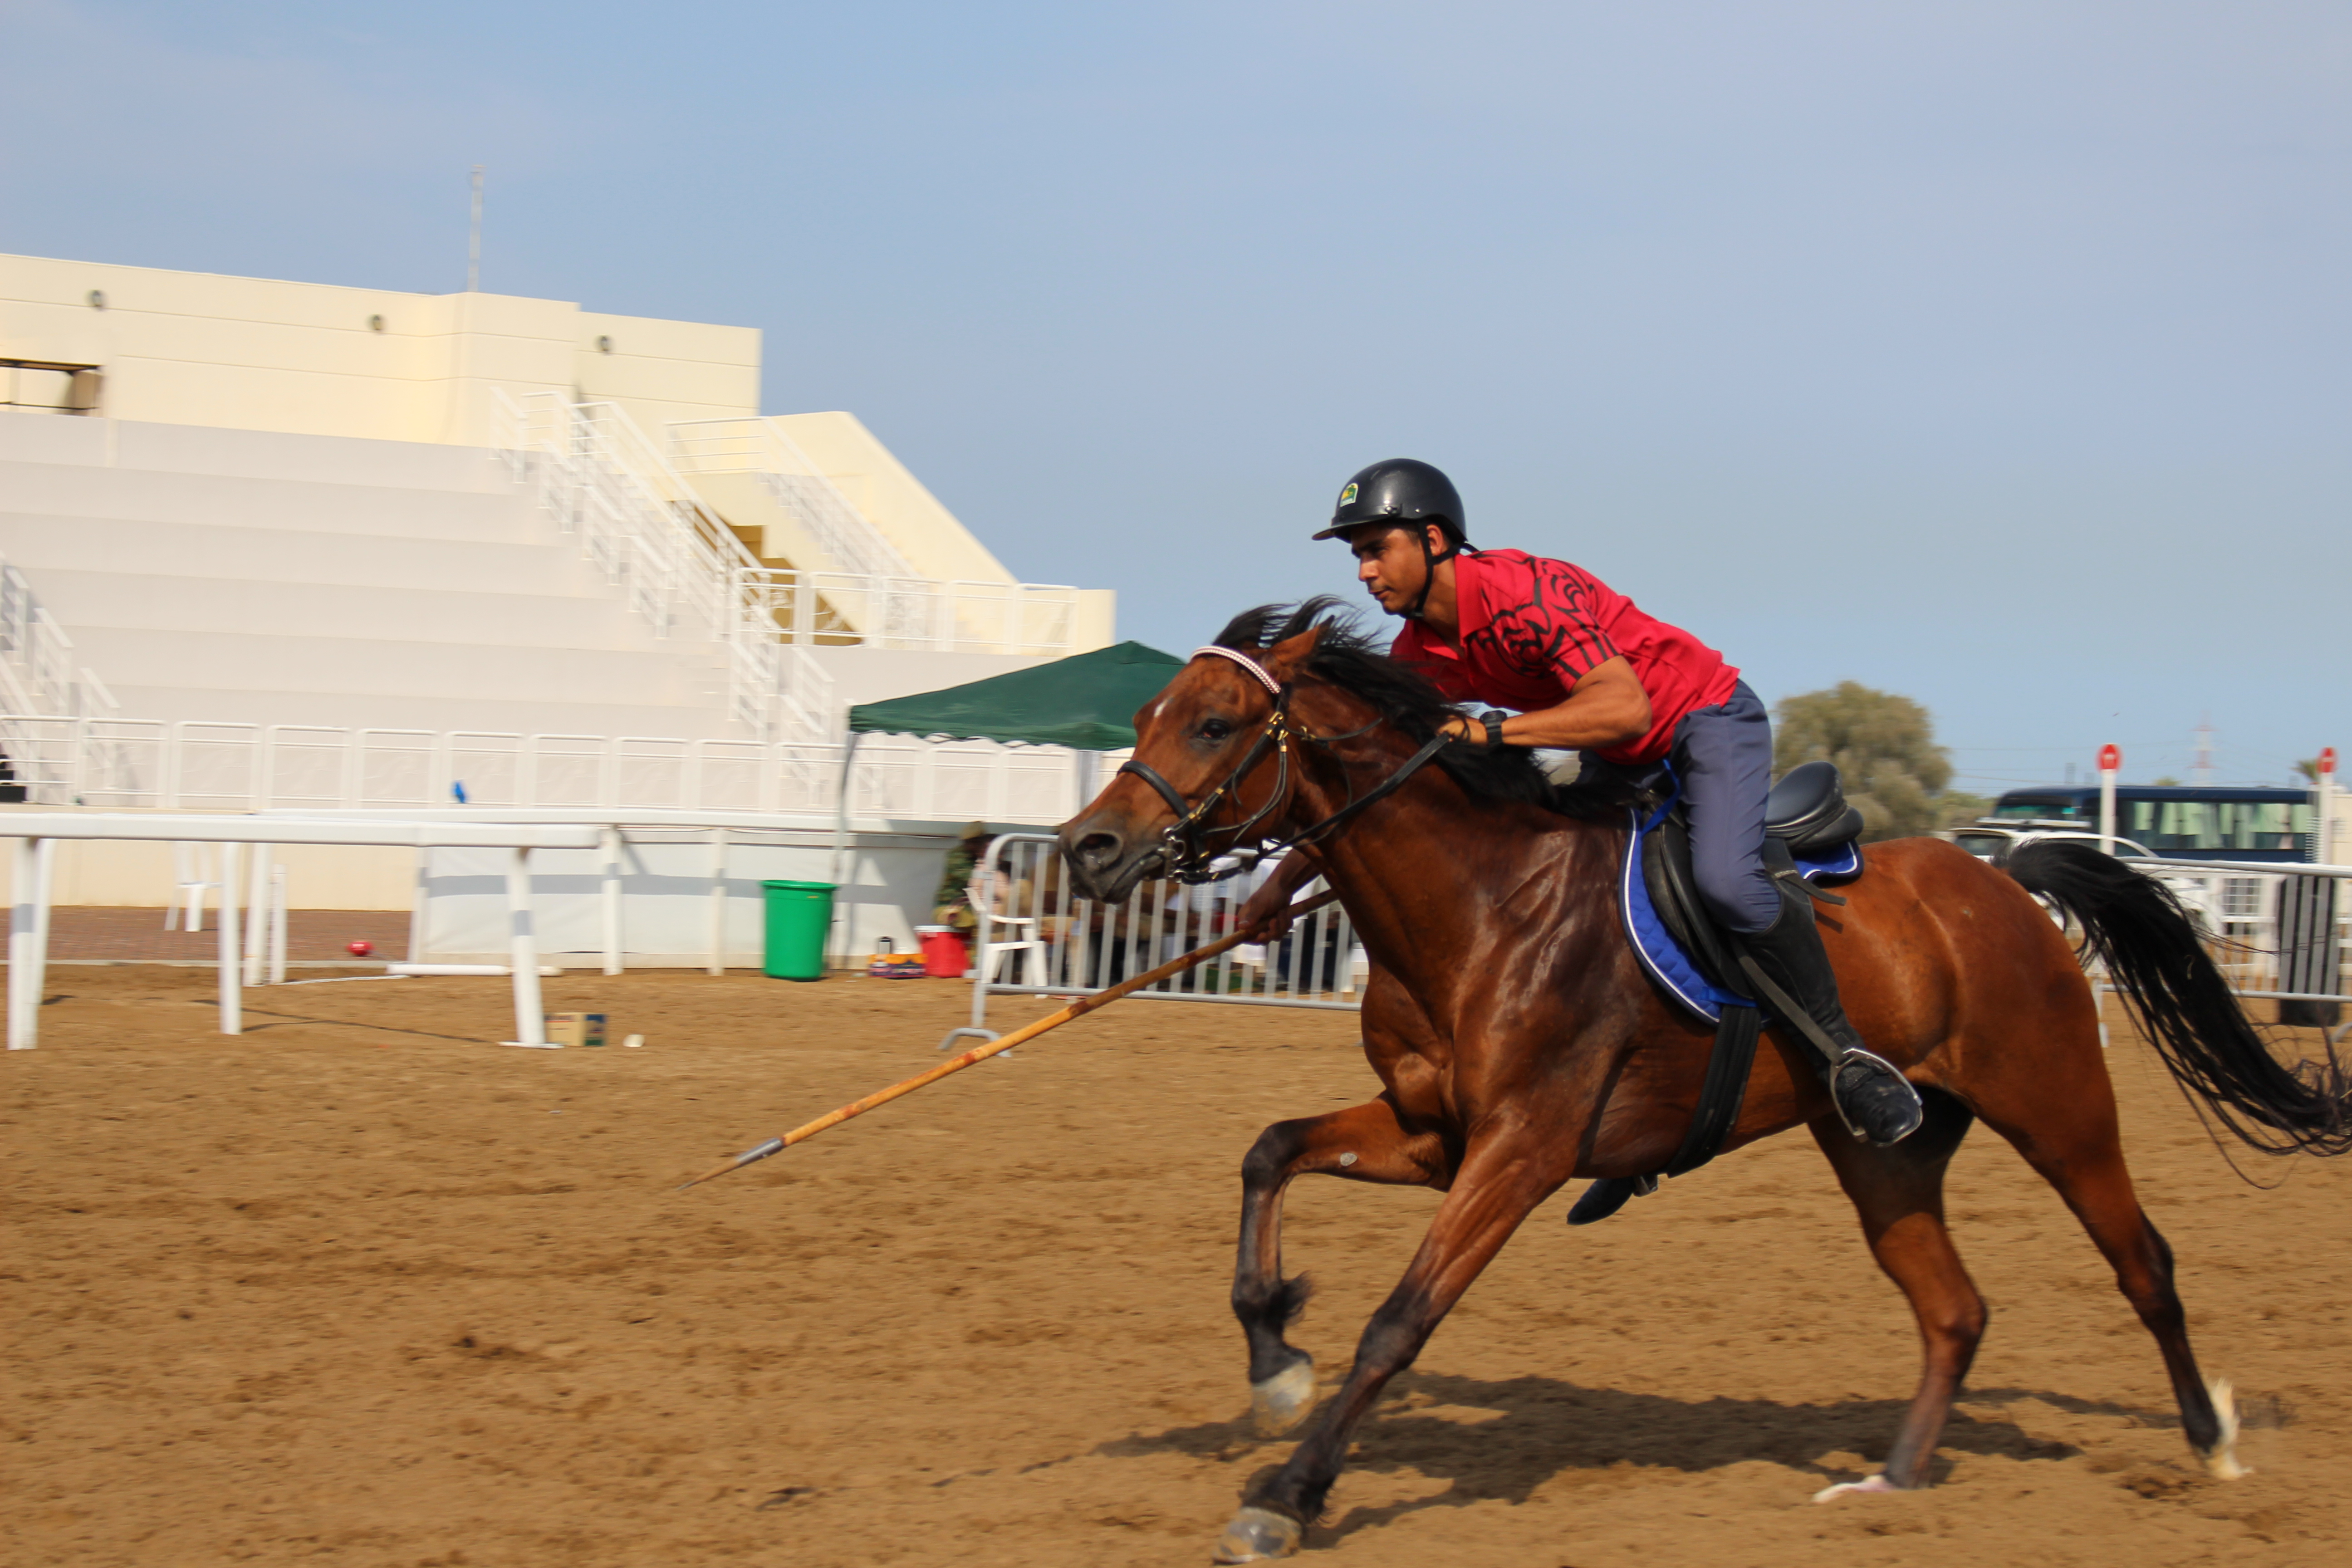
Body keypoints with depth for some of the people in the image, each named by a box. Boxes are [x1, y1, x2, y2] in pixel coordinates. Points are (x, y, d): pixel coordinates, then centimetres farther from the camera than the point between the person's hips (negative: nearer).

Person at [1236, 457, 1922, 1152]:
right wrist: (1283, 884, 0)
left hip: (1711, 719, -9)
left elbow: (1625, 708, -42)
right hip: (1623, 759, 9)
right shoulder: (1420, 656, -3)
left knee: (1723, 879, -33)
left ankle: (1843, 1048, -15)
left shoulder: (1523, 593, -30)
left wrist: (1486, 730, -44)